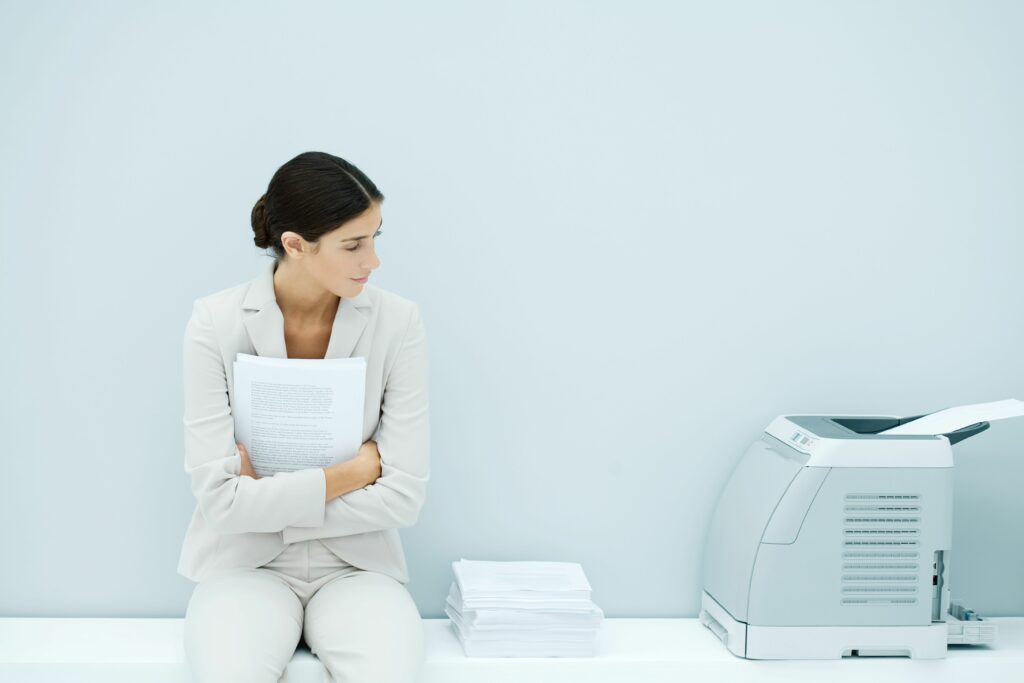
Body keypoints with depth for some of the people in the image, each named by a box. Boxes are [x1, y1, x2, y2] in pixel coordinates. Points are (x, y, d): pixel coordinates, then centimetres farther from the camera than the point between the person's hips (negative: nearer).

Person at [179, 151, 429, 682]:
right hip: (246, 563, 0)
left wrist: (268, 494, -11)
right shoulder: (216, 323, -10)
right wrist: (351, 472, -14)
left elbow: (403, 495, -10)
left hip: (356, 564, 0)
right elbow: (221, 500, -14)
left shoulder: (397, 323, -8)